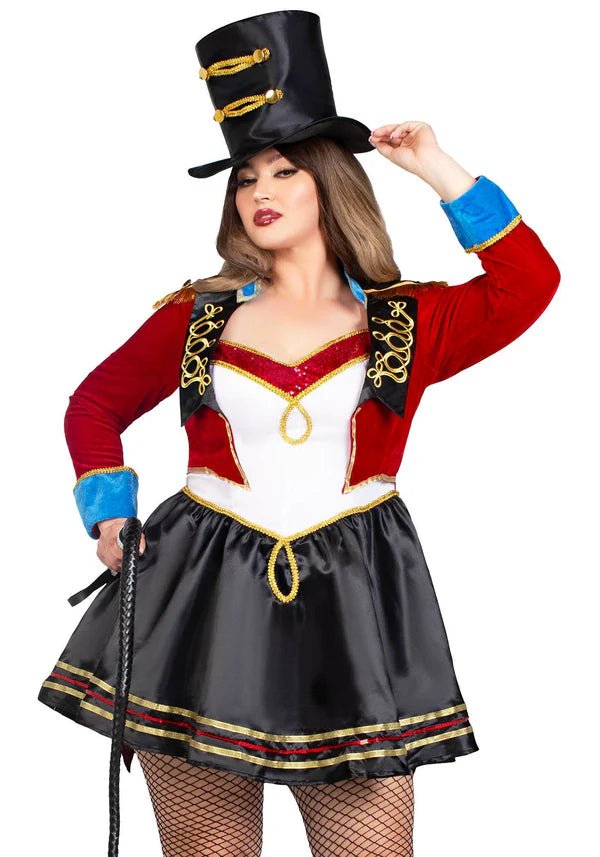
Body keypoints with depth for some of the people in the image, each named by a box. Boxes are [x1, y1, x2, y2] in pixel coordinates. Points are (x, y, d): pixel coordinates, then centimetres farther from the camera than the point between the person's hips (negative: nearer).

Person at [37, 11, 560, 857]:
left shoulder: (408, 326, 5)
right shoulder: (199, 317, 8)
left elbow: (530, 282, -9)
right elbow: (95, 404, 19)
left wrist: (442, 174, -5)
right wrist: (109, 513, 4)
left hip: (352, 605, -1)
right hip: (203, 598, 1)